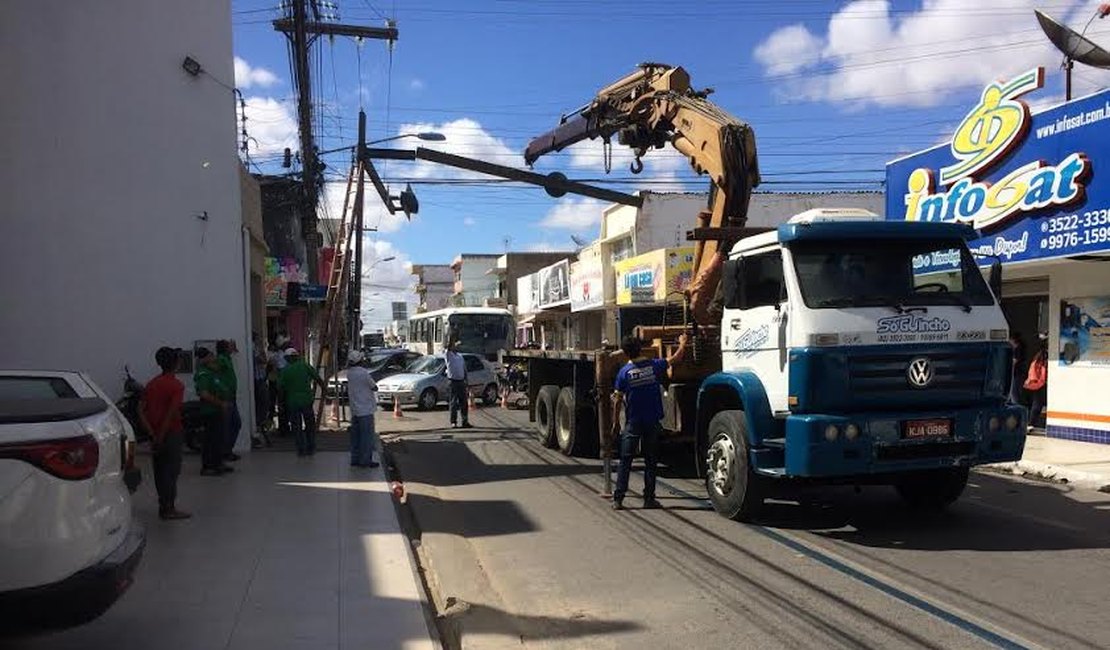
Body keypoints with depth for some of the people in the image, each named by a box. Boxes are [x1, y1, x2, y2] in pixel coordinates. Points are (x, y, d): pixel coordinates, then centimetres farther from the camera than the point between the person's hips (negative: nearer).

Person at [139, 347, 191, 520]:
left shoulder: (151, 384, 8)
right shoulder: (177, 385, -11)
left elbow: (141, 410, 2)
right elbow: (171, 413, -20)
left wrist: (152, 433, -3)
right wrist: (161, 437, -16)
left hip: (156, 434, 6)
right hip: (171, 433, -6)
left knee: (159, 470, 13)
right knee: (171, 470, 0)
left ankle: (164, 506, 20)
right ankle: (169, 509, 2)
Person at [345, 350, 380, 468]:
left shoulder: (349, 373, 3)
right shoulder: (364, 373, -18)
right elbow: (375, 388, -9)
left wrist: (365, 365, 11)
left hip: (354, 409, 8)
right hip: (365, 409, -8)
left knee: (356, 435, 14)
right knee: (367, 436, 0)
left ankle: (355, 459, 18)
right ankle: (365, 460, 2)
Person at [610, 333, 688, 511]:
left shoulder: (624, 372, -7)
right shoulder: (655, 365, -4)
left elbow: (618, 401, -4)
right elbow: (677, 357, 8)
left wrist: (616, 423, 5)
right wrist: (682, 343, 27)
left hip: (632, 423, -1)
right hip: (653, 422, 1)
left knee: (625, 461, 3)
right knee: (650, 461, 10)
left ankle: (618, 499, 0)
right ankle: (649, 499, 11)